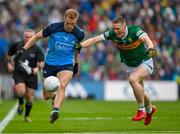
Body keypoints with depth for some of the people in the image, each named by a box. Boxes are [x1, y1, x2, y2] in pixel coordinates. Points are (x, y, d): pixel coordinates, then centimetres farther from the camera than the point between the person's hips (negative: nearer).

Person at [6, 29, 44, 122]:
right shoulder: (16, 45, -2)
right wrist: (9, 63, 1)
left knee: (30, 96, 3)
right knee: (21, 92, -24)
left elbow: (42, 62, -11)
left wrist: (38, 68, -31)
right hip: (18, 73, 0)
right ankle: (21, 104, 12)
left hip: (31, 74, 0)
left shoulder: (37, 49, -8)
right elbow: (9, 54, 16)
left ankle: (27, 116, 26)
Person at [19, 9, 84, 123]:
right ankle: (55, 97, 42)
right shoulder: (53, 28, -14)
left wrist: (76, 63, 19)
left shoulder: (79, 34, -8)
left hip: (66, 65, -1)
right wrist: (24, 49, -8)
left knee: (62, 86, -31)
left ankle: (55, 111, -42)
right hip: (50, 64, 1)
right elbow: (37, 37, -2)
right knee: (47, 96, 6)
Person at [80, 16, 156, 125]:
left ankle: (141, 110, -17)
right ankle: (150, 109, 49)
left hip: (145, 63, -6)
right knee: (140, 92, 16)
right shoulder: (112, 34, -16)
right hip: (130, 66, 6)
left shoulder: (135, 30, -28)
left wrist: (151, 48, -66)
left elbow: (146, 39, -45)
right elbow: (95, 39, -18)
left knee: (133, 79, -32)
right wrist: (81, 45, -35)